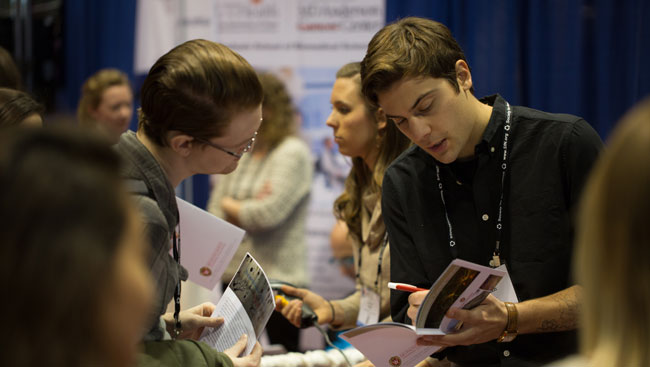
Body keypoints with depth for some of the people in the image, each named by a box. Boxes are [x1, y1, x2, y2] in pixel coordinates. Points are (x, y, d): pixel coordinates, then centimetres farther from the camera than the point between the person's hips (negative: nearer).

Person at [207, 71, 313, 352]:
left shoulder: (293, 153, -5)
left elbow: (269, 213, -15)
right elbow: (214, 214, 11)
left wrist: (230, 206, 2)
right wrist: (248, 209, -8)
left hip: (276, 278, -6)